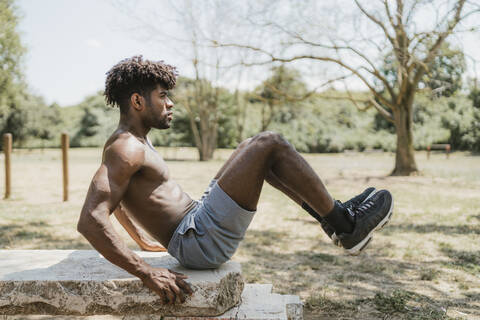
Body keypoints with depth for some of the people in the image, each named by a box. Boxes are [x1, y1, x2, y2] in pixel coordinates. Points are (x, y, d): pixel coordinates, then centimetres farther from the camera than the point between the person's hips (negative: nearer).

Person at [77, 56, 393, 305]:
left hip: (197, 226, 11)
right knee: (269, 143, -12)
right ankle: (346, 226, 0)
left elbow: (116, 200, 31)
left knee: (251, 148, 19)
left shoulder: (136, 141, 16)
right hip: (199, 240, -11)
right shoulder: (125, 149, -15)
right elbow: (90, 220, -26)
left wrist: (146, 241, 30)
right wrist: (147, 273, -28)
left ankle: (335, 214, 16)